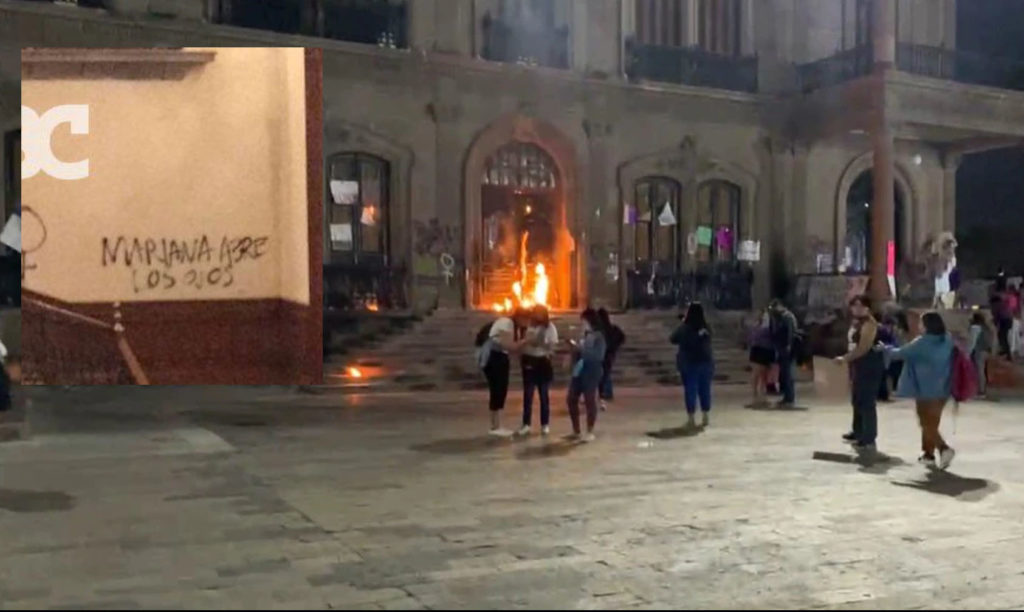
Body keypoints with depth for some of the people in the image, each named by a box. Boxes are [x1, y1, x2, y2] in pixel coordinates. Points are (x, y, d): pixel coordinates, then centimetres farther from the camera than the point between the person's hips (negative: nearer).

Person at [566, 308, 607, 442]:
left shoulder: (599, 337, -9)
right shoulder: (584, 335, 11)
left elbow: (598, 355, -21)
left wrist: (580, 348, -22)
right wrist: (574, 347, 1)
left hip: (591, 373, -8)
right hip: (578, 371, 8)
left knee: (590, 401, -2)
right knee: (572, 399, 9)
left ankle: (589, 433, 9)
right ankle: (576, 431, 22)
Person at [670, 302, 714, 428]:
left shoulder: (684, 328, -12)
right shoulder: (706, 328, -3)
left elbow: (672, 339, 2)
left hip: (688, 363, -3)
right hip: (705, 362, 3)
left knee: (690, 390, 2)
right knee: (705, 389, 11)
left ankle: (691, 418, 0)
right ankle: (704, 417, 16)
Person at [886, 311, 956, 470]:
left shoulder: (921, 343, -15)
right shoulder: (948, 340, 2)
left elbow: (900, 353, -5)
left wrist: (886, 349, 13)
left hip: (926, 390, -7)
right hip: (943, 389, 7)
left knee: (928, 424, 1)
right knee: (932, 423, 17)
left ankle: (944, 448, -18)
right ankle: (929, 454, 23)